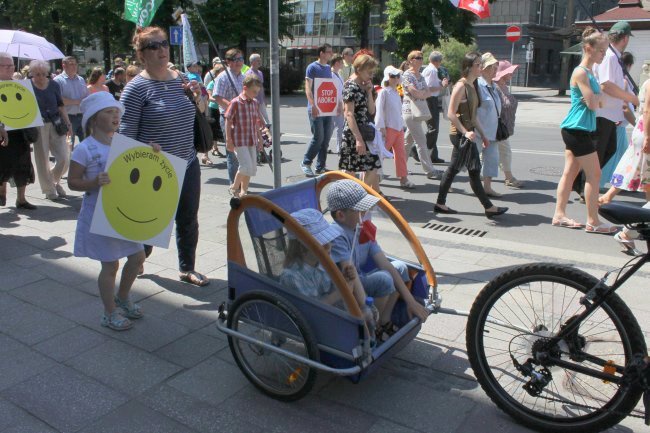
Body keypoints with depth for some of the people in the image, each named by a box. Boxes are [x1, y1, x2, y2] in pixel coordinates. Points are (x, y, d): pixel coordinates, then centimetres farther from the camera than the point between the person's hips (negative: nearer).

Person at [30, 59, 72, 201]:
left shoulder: (54, 85, 5)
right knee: (42, 159, 2)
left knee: (64, 159, -1)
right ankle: (49, 190, 16)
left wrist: (67, 123, 5)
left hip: (55, 124, 2)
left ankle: (54, 180, 27)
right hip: (38, 126, -2)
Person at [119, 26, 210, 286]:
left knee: (188, 221, 13)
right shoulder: (137, 88, -12)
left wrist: (198, 97, 0)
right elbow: (126, 134, -12)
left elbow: (197, 117, 20)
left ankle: (187, 269, 31)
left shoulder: (180, 79, 7)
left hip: (188, 164, 6)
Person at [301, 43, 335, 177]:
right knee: (318, 137, -9)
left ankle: (320, 167, 15)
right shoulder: (312, 67, -6)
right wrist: (313, 105, -23)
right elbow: (308, 88, -12)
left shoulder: (328, 68, 15)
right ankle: (305, 163, 6)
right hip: (316, 109, -7)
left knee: (326, 138, 6)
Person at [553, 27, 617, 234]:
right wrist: (599, 95, 1)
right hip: (577, 130, -10)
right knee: (594, 174, -5)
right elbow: (592, 104, -18)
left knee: (570, 172, 10)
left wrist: (596, 98, -1)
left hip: (576, 130, 10)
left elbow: (597, 102, 20)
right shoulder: (581, 72, -14)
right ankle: (593, 221, 2)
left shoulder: (589, 73, 16)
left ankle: (559, 215, 14)